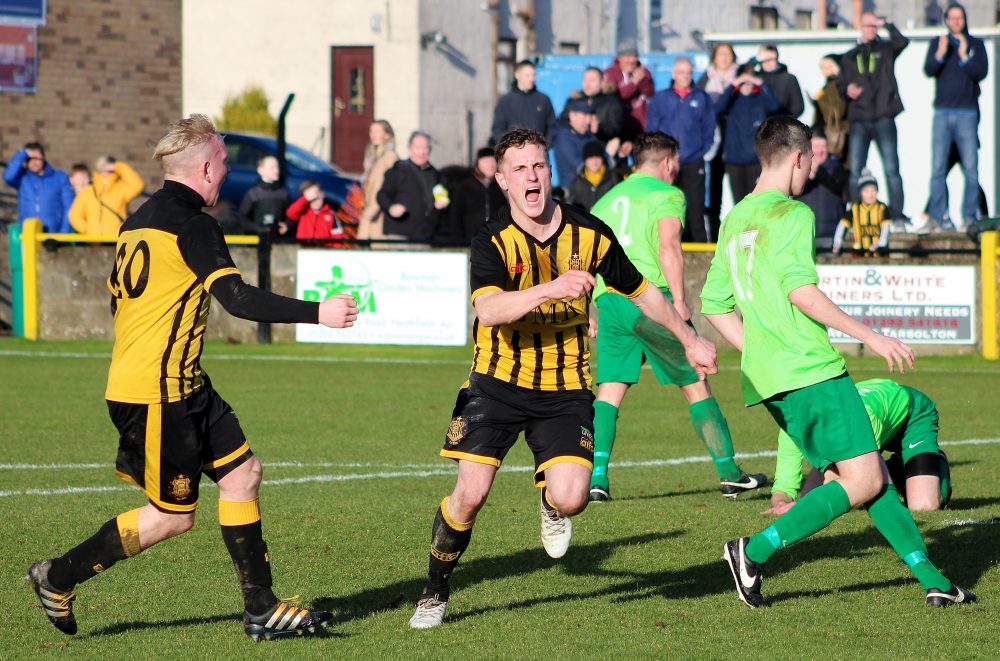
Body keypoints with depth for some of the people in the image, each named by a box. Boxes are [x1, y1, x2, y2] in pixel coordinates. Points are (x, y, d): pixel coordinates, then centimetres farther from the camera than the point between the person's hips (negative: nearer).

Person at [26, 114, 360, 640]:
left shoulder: (140, 220, 13)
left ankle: (261, 610, 9)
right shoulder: (190, 224, -15)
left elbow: (117, 300, 23)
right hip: (159, 393, -10)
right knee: (173, 516, 0)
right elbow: (238, 299, -25)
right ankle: (59, 577, 9)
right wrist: (317, 313, -23)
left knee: (242, 472, 7)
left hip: (181, 386, 10)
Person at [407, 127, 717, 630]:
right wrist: (551, 289, -44)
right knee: (471, 492, -13)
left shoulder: (590, 234, -5)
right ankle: (434, 593, 11)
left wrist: (689, 340, 22)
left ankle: (552, 507, 24)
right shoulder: (493, 241, -13)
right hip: (499, 379, -1)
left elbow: (639, 290, 13)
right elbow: (488, 310, -31)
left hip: (565, 389, 1)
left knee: (571, 497, -17)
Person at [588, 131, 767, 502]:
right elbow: (669, 248, -11)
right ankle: (730, 475, 9)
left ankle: (595, 478, -11)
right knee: (695, 385, 5)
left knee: (609, 391, 4)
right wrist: (679, 301, -15)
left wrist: (596, 313, 24)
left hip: (608, 301, 5)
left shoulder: (606, 200, 22)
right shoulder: (667, 195, 4)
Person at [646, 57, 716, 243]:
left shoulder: (702, 98, 6)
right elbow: (651, 128, 9)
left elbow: (709, 128, 9)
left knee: (695, 206, -4)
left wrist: (703, 150, 0)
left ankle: (700, 241, -2)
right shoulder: (661, 98, 7)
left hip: (694, 162, -1)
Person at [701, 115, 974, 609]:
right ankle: (755, 551, -15)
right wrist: (868, 336, -12)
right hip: (812, 371, -9)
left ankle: (931, 579, 9)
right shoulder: (792, 214, -8)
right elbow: (801, 292, -19)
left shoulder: (734, 221, 17)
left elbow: (715, 305, 19)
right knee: (863, 482, -9)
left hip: (768, 381, 9)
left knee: (871, 475, 11)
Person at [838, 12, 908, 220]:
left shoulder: (886, 50, 12)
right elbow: (840, 84, 18)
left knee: (891, 169, -5)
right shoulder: (849, 57, 18)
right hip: (858, 120, 2)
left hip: (883, 119, -2)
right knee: (855, 171, -1)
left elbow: (902, 42, -8)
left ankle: (896, 215, -5)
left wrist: (886, 24, -4)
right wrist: (847, 90, -3)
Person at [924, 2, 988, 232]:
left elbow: (982, 72, -4)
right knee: (938, 167, -5)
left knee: (971, 167, -5)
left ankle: (970, 214, 0)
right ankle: (939, 214, -2)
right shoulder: (937, 43, 10)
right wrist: (940, 55, -21)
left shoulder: (976, 45, 9)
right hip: (942, 113, 1)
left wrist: (964, 57, -18)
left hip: (967, 113, 0)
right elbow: (928, 70, -4)